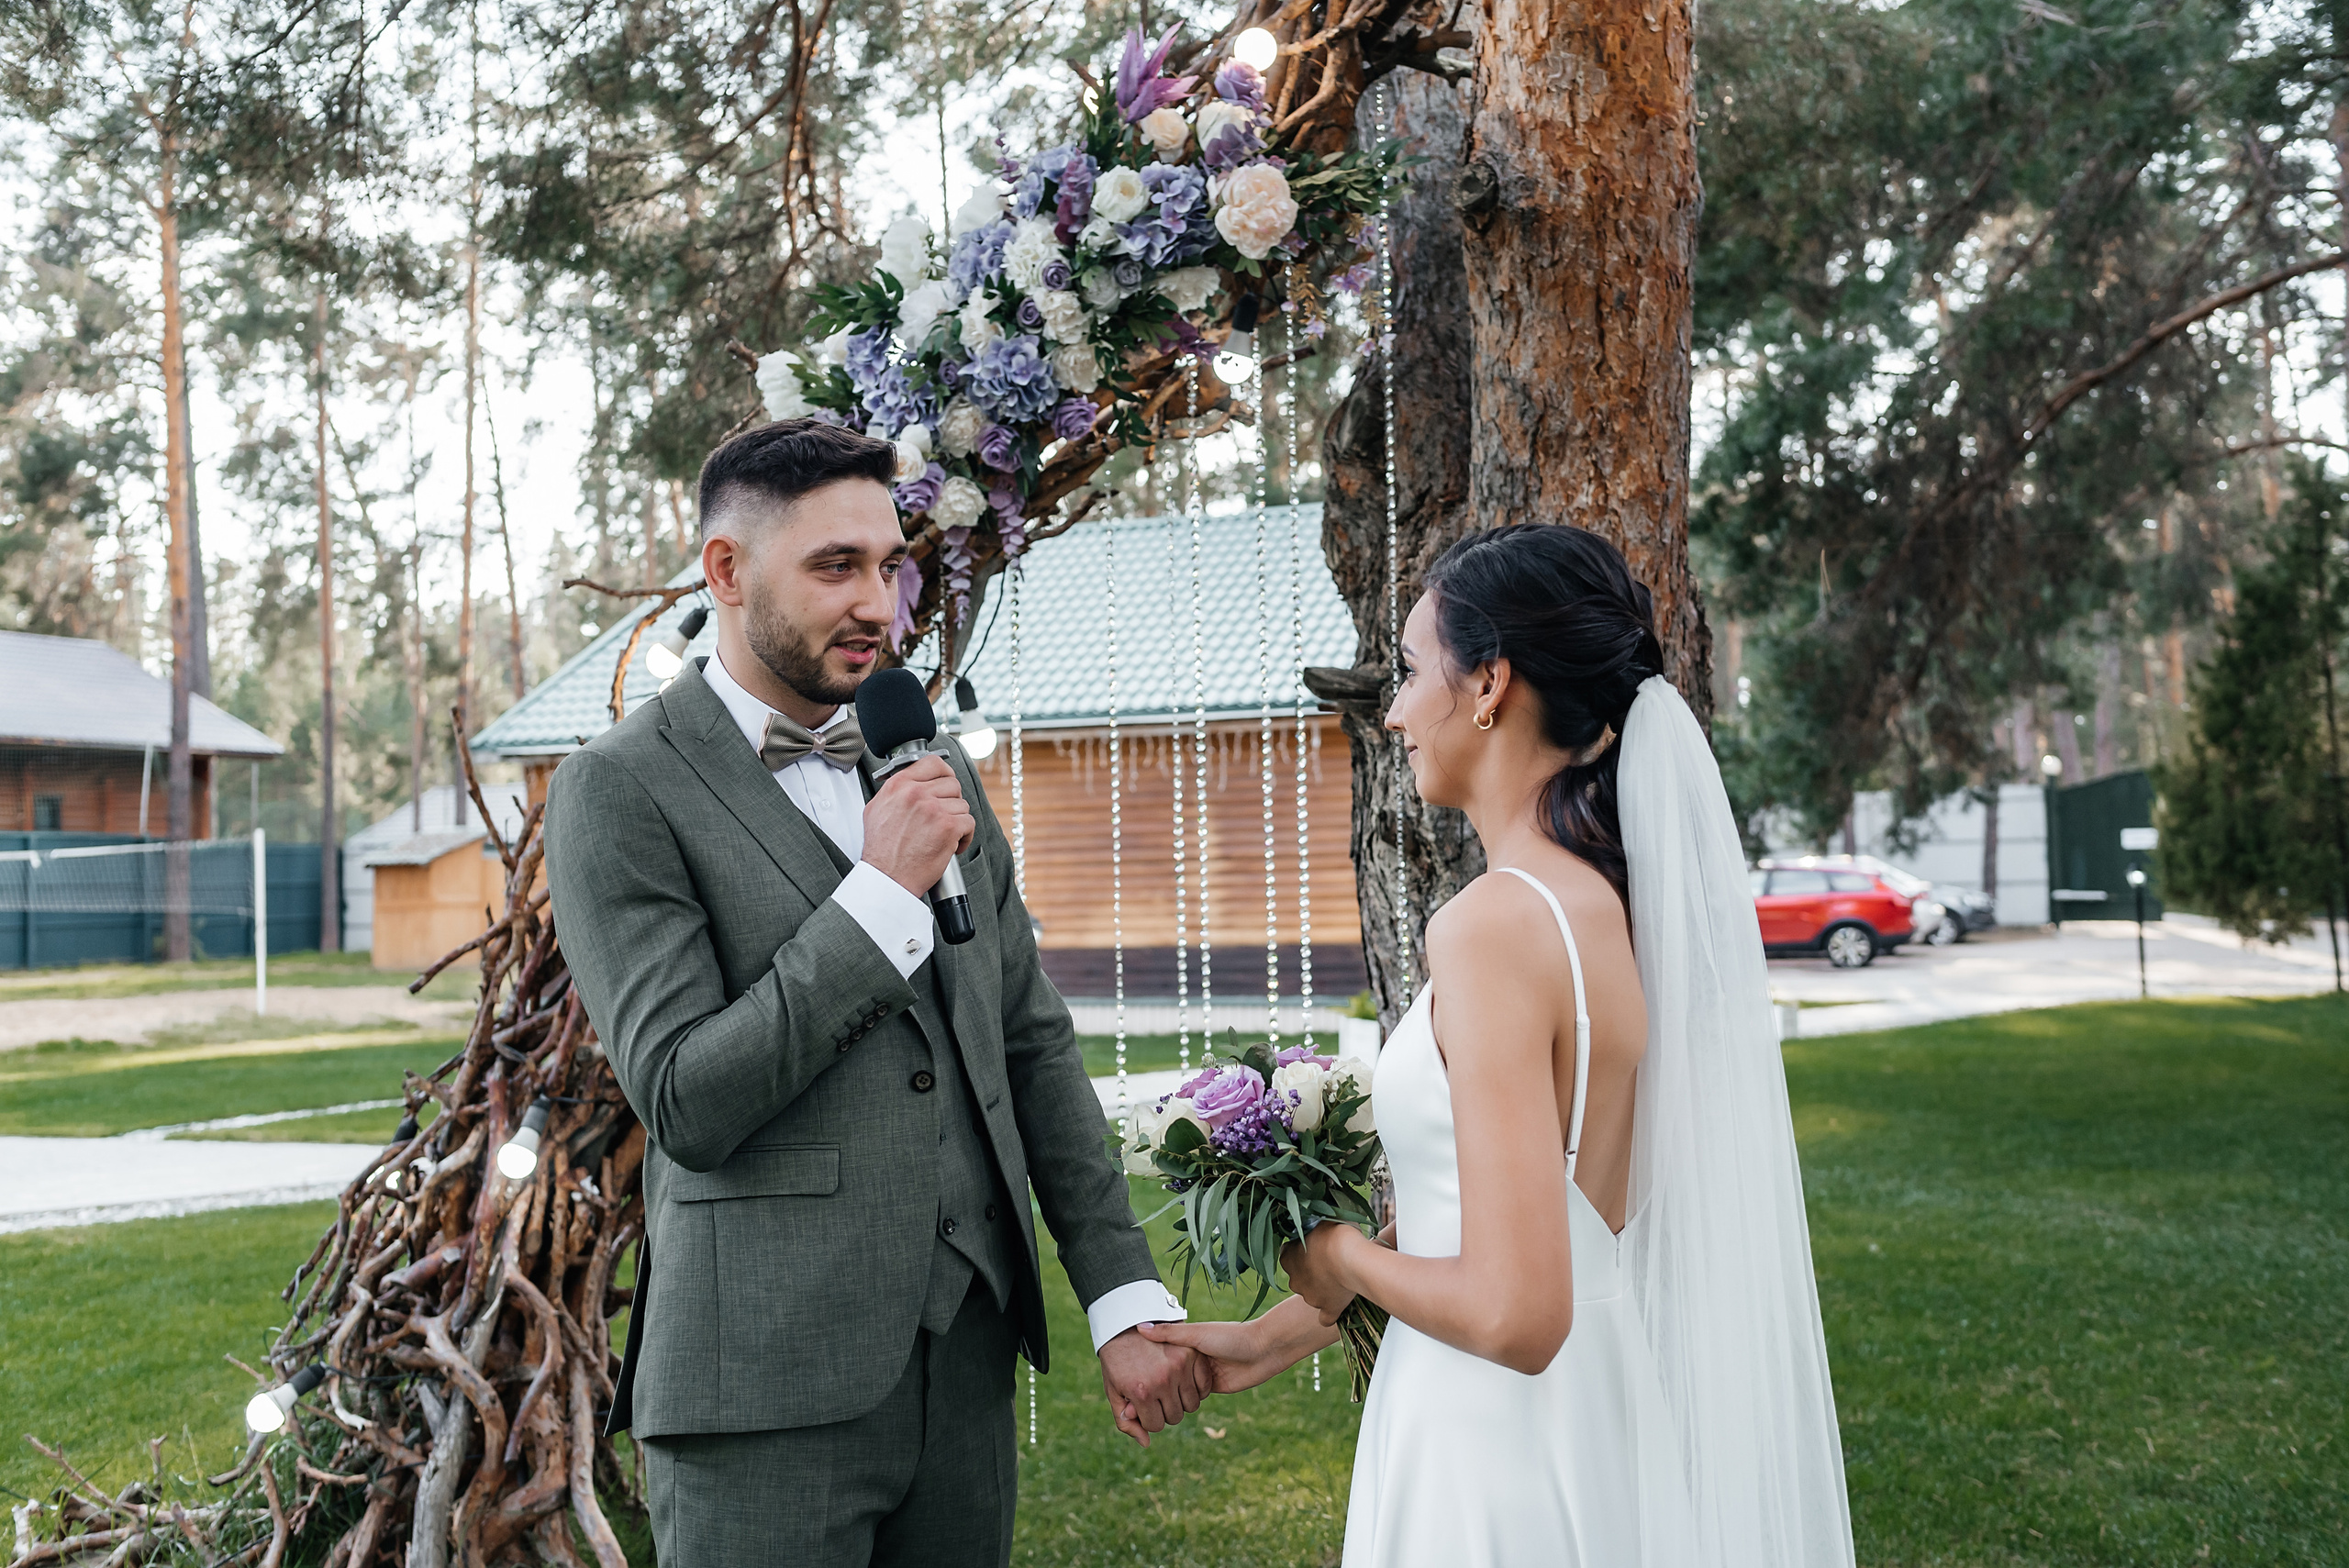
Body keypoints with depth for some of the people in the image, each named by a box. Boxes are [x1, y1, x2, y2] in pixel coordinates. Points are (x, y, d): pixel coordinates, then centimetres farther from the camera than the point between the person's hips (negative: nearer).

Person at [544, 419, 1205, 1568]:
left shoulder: (929, 765, 11)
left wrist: (1126, 1297, 6)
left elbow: (1031, 1042, 12)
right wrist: (882, 893, -17)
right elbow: (686, 1104, -16)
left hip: (965, 1359, 6)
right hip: (770, 1386, -5)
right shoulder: (621, 791, -8)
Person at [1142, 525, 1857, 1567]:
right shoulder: (1617, 898, 3)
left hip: (1497, 1454, -8)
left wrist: (1338, 1258, -7)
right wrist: (1279, 1334, 18)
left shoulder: (1496, 924, -22)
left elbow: (1514, 1313, -26)